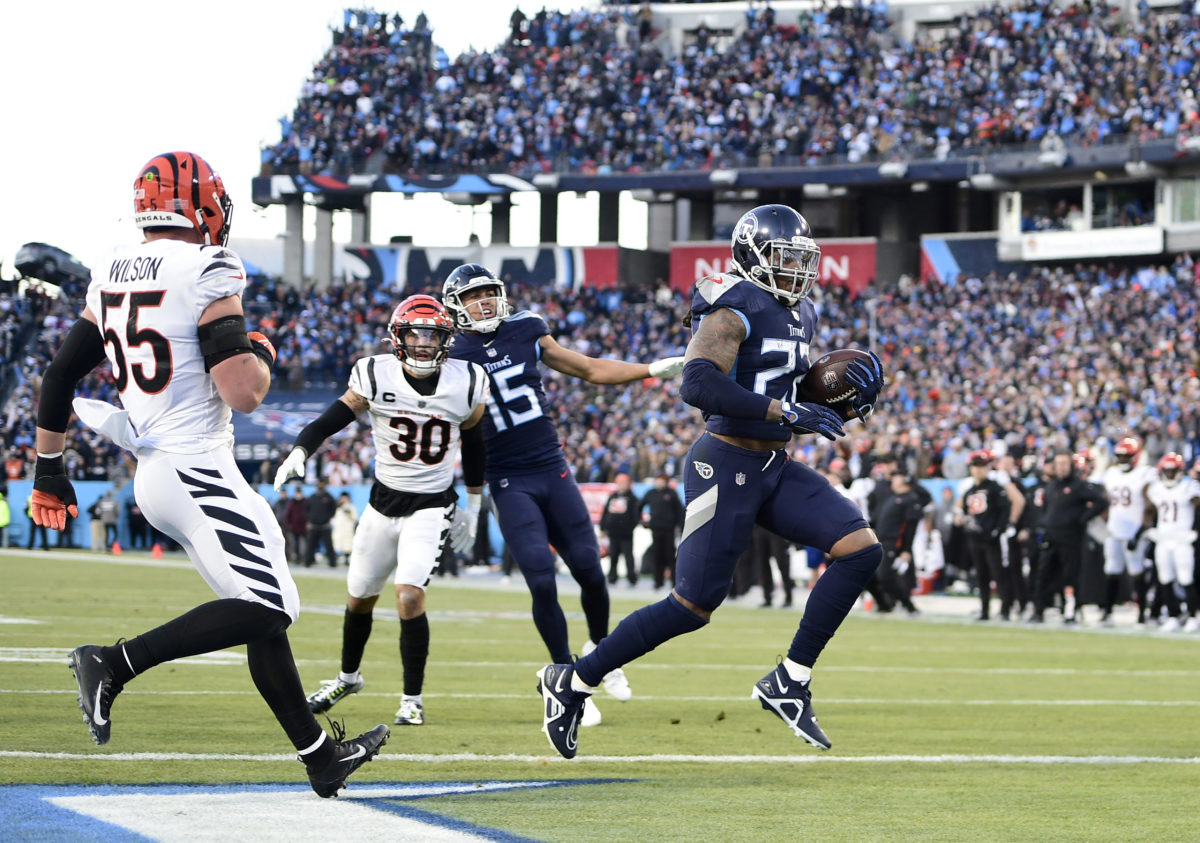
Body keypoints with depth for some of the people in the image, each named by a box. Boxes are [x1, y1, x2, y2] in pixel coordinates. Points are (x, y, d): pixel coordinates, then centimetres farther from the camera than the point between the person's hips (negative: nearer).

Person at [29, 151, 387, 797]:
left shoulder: (112, 276, 10)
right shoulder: (207, 272, -14)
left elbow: (59, 374, 14)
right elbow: (242, 394, -21)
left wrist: (48, 472, 23)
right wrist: (261, 355, 2)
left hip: (154, 474, 9)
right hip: (198, 472, -9)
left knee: (268, 609, 13)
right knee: (264, 611, -12)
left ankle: (320, 756, 16)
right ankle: (115, 664, -16)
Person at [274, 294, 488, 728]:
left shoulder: (465, 384, -8)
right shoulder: (376, 375, -12)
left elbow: (472, 444, 7)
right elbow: (336, 416, -8)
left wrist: (472, 508, 14)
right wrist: (299, 452, -27)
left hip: (432, 506, -2)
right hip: (384, 501, 2)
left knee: (409, 595, -21)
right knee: (359, 596, 17)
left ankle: (412, 699, -7)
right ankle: (348, 676, 45)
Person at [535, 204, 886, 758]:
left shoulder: (799, 314, 14)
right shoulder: (735, 309, -15)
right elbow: (699, 385, -28)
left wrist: (841, 400, 4)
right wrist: (785, 411, -26)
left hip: (774, 468, 9)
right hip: (727, 467, -9)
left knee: (862, 550, -7)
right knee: (692, 606, -6)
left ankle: (789, 681, -1)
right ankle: (573, 682, 11)